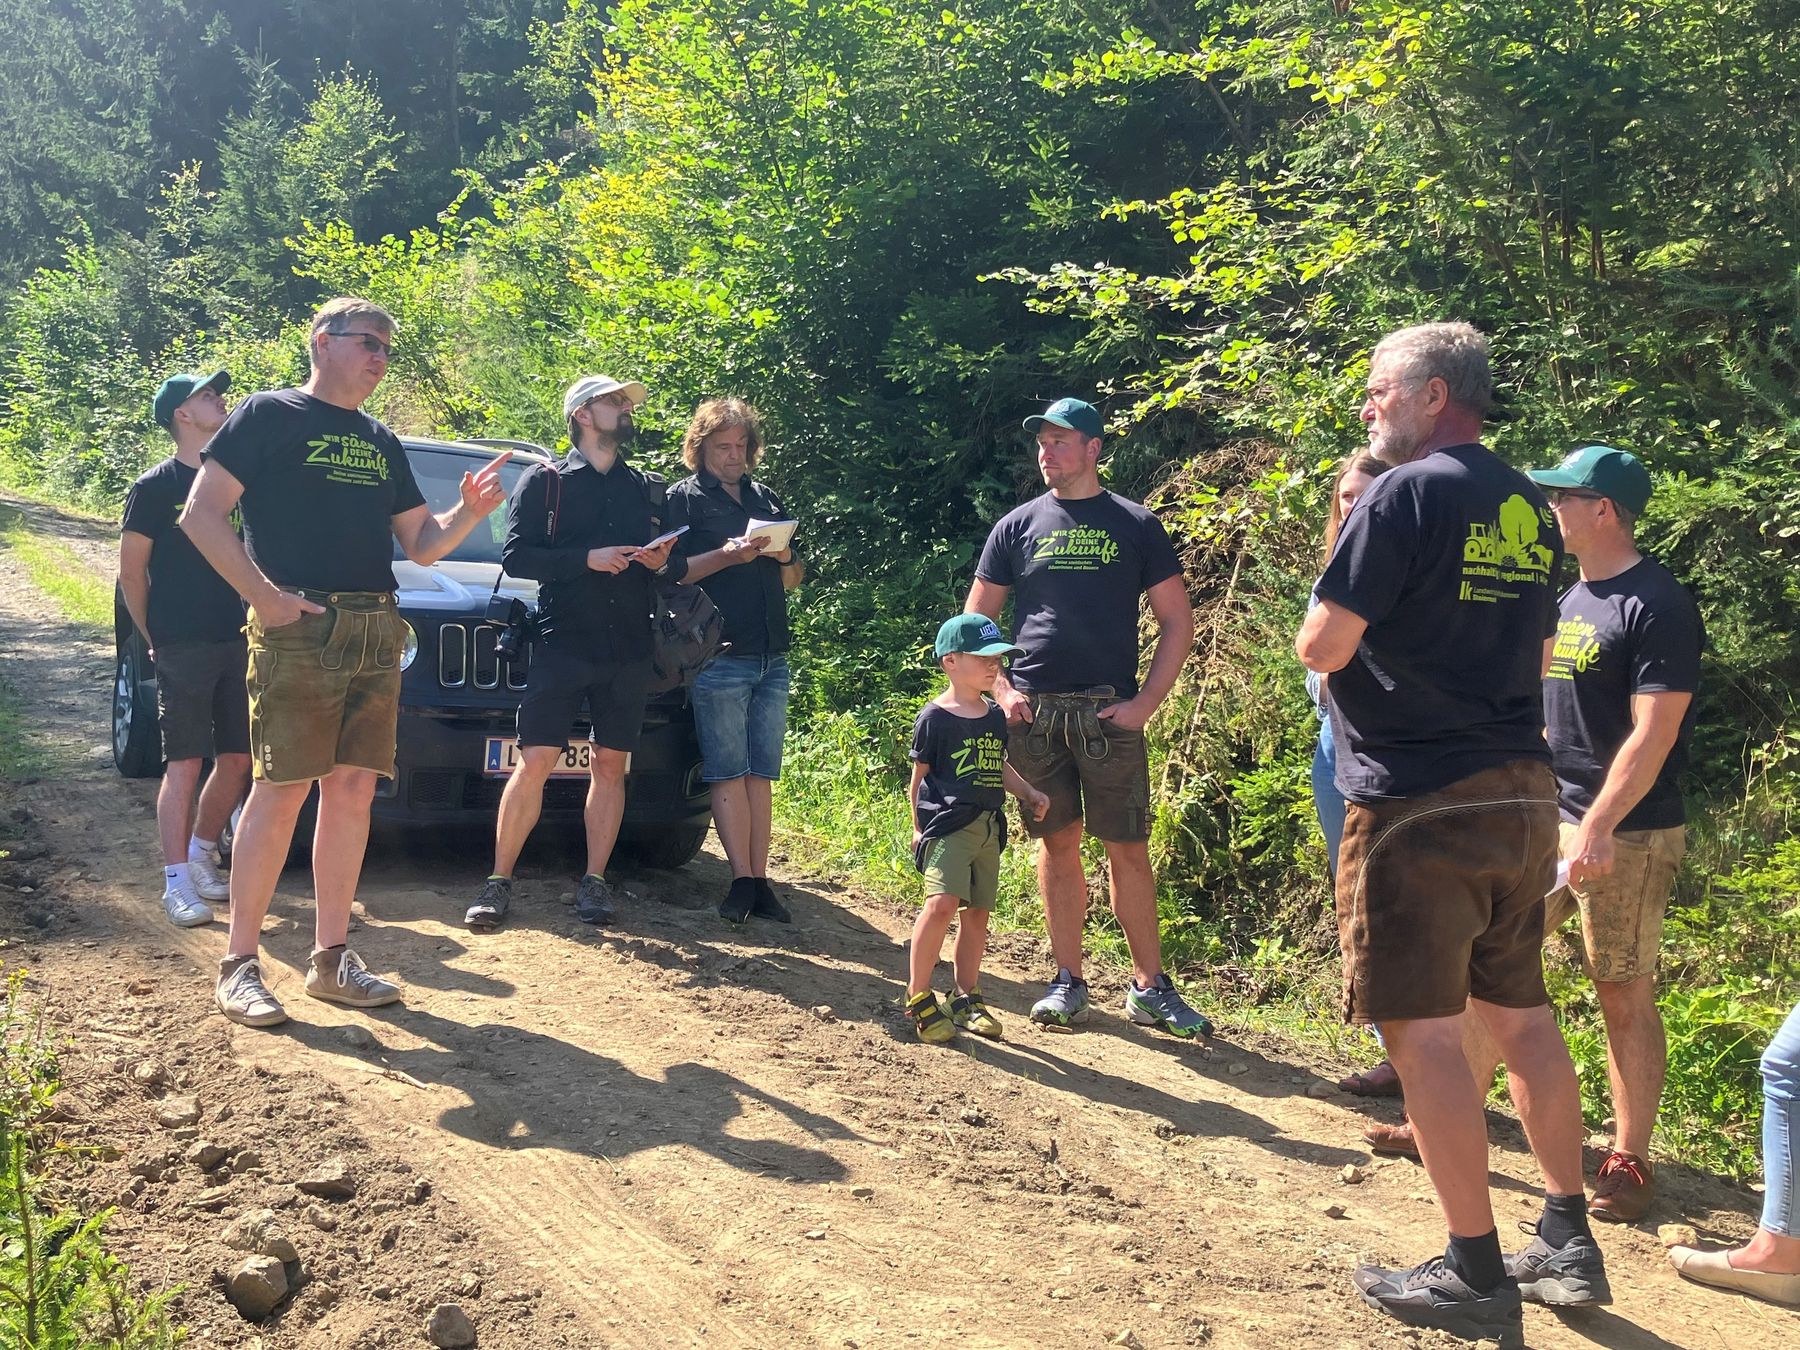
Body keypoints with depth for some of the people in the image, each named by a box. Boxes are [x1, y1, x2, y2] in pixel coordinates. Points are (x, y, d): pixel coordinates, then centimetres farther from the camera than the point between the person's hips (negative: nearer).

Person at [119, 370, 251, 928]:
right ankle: (177, 882, -1)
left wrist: (255, 622, 8)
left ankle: (202, 854, 25)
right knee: (186, 762, -6)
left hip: (236, 642, 5)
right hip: (182, 647, -5)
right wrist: (154, 639, -2)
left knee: (237, 760, 7)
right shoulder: (155, 487, -4)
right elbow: (131, 572, -2)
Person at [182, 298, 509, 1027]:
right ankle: (240, 963, 1)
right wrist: (264, 594, -15)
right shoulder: (269, 415, 1)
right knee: (281, 790, -7)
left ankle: (330, 957, 14)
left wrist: (469, 510, -1)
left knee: (352, 789, 6)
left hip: (376, 632, 6)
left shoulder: (382, 443, 21)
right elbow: (202, 515, -6)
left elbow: (422, 544, 19)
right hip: (297, 630, -6)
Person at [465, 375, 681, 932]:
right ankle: (498, 882, 0)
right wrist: (588, 558, -15)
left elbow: (679, 565, 17)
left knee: (610, 765, 3)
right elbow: (515, 556, -5)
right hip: (562, 645, -3)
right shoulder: (545, 481, 5)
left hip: (629, 653, 4)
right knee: (534, 762, -7)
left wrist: (663, 563, -6)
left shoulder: (650, 489, 17)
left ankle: (594, 883, 11)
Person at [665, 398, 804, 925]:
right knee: (729, 773, -7)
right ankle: (744, 881, -7)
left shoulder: (766, 500, 20)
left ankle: (760, 880, 5)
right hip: (719, 658, -5)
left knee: (762, 775, 4)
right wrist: (728, 555, -17)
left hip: (772, 658, 5)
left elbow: (794, 580, 24)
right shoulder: (683, 498, 5)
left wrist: (786, 558, 1)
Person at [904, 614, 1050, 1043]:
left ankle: (966, 996, 22)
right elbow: (918, 779, 2)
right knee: (943, 903, -21)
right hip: (947, 825, -7)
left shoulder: (995, 717, 14)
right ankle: (917, 996, -11)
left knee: (977, 912, 9)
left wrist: (1028, 792, 15)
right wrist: (920, 827, 2)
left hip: (989, 827, 7)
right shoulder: (934, 717, -5)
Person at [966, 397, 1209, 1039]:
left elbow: (1178, 622, 6)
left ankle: (1149, 986, 9)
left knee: (1128, 848, 0)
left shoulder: (1136, 526, 6)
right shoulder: (1018, 526, 10)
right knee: (1058, 843, 6)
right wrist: (1002, 691, 1)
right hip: (1034, 713, 1)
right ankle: (1068, 981, 15)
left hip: (1111, 713, -1)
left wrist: (1146, 703, -3)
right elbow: (975, 621, 14)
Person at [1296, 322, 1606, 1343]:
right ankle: (1571, 1242, 24)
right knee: (1521, 1010, 16)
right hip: (1524, 795, 8)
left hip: (1419, 800, -8)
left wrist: (1336, 617, 6)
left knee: (1424, 1028, -1)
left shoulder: (1405, 496, -12)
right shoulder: (1530, 509, 13)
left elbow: (1323, 648, -14)